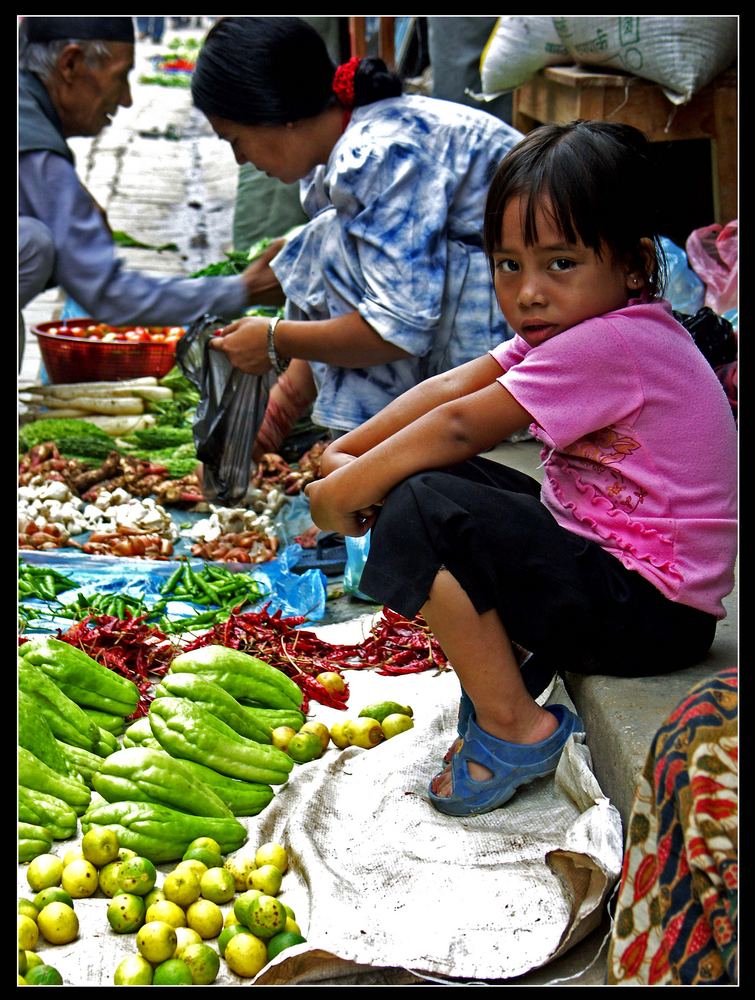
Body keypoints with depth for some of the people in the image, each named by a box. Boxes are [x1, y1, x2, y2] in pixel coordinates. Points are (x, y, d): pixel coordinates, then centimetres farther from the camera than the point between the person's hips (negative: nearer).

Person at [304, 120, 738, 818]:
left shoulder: (611, 343, -22)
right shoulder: (583, 323, 7)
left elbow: (460, 427, -21)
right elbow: (452, 387, 5)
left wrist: (346, 491, -11)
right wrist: (345, 453, -2)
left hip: (651, 612, -10)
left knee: (418, 509, -21)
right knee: (452, 480, 12)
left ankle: (513, 725, -10)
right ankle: (495, 674, 14)